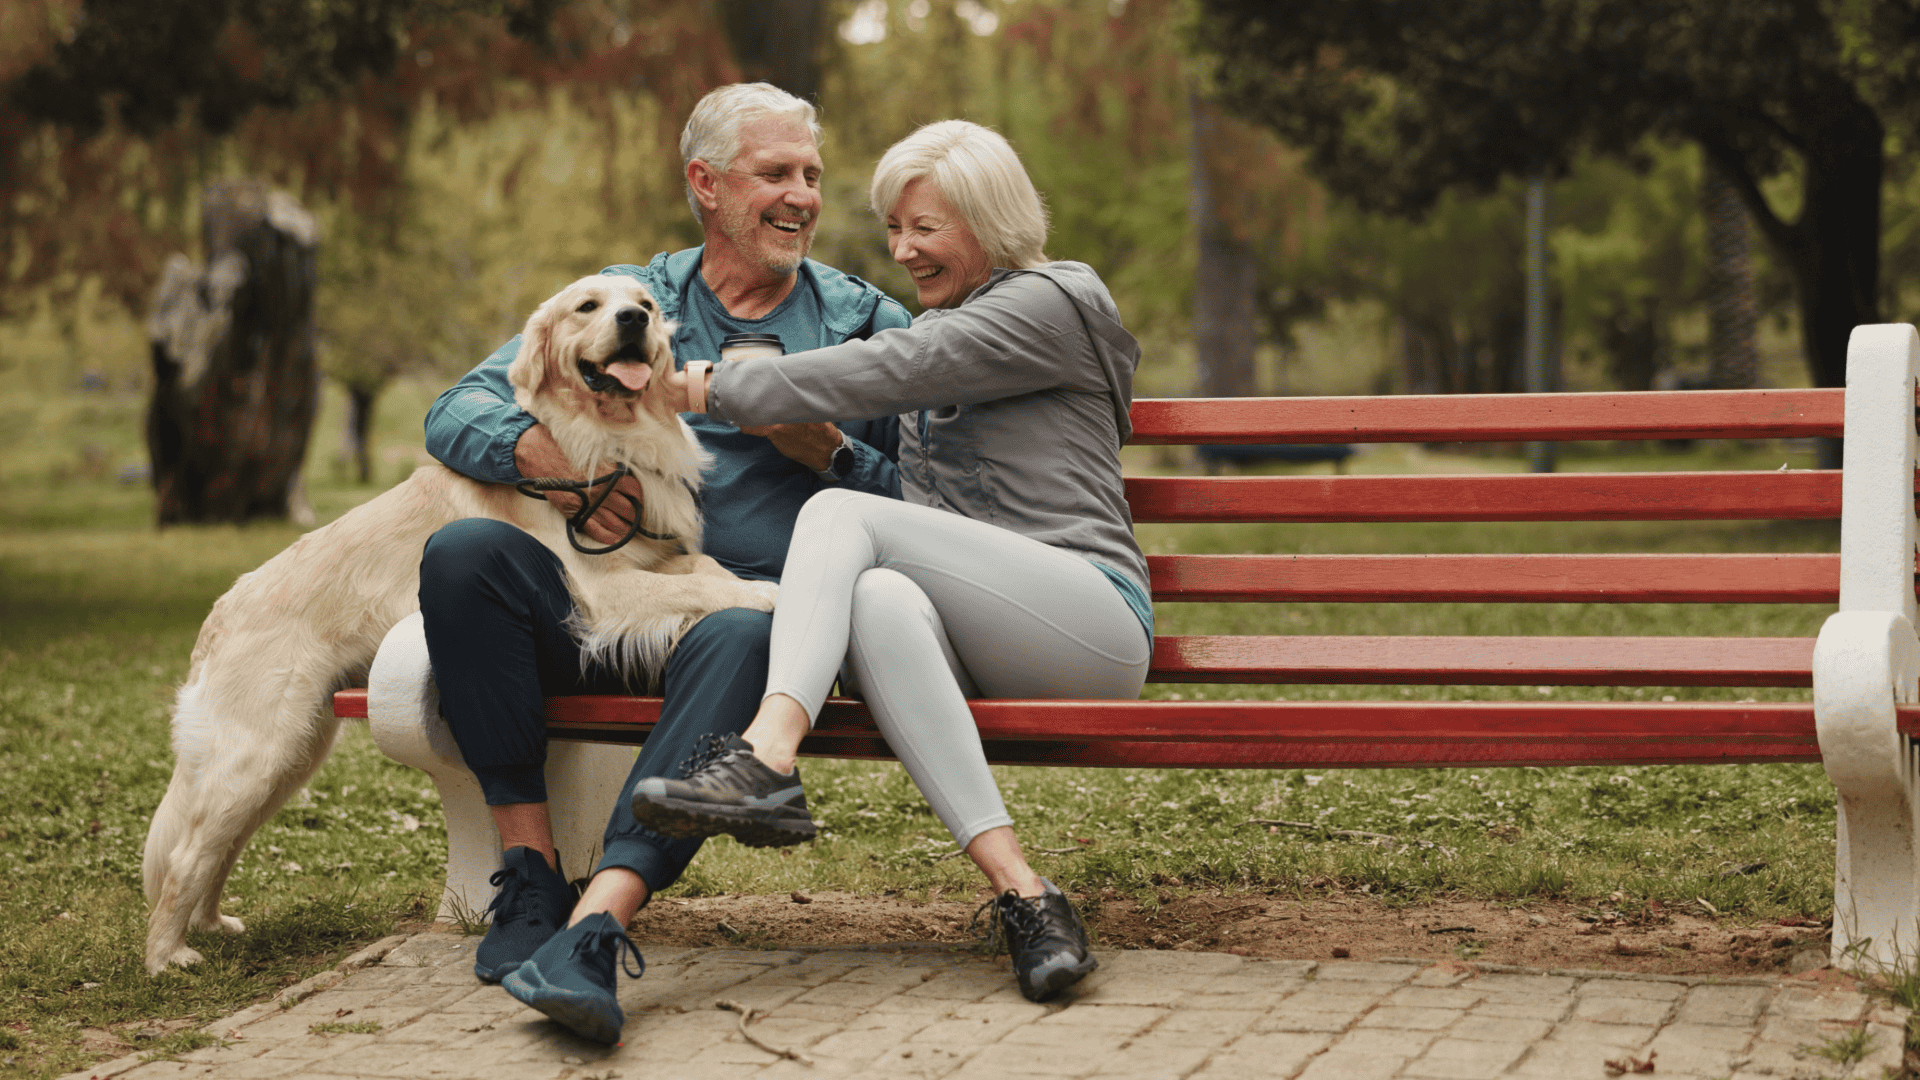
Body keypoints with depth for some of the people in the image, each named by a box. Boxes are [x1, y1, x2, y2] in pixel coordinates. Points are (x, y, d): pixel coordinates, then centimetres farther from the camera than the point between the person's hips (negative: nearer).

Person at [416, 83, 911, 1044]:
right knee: (463, 554, -27)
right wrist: (544, 451, -12)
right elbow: (456, 413, 9)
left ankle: (595, 926, -48)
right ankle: (531, 872, -20)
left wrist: (822, 450, -4)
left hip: (759, 599, -2)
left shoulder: (868, 325, 17)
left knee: (740, 640, -39)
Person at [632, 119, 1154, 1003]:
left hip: (1095, 623, -6)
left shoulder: (1052, 304, 2)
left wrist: (717, 389, -7)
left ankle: (766, 762, -44)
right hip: (981, 653, 6)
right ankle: (1021, 891, -46)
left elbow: (885, 372, -10)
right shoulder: (934, 329, 28)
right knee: (880, 598, -33)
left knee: (842, 511, -23)